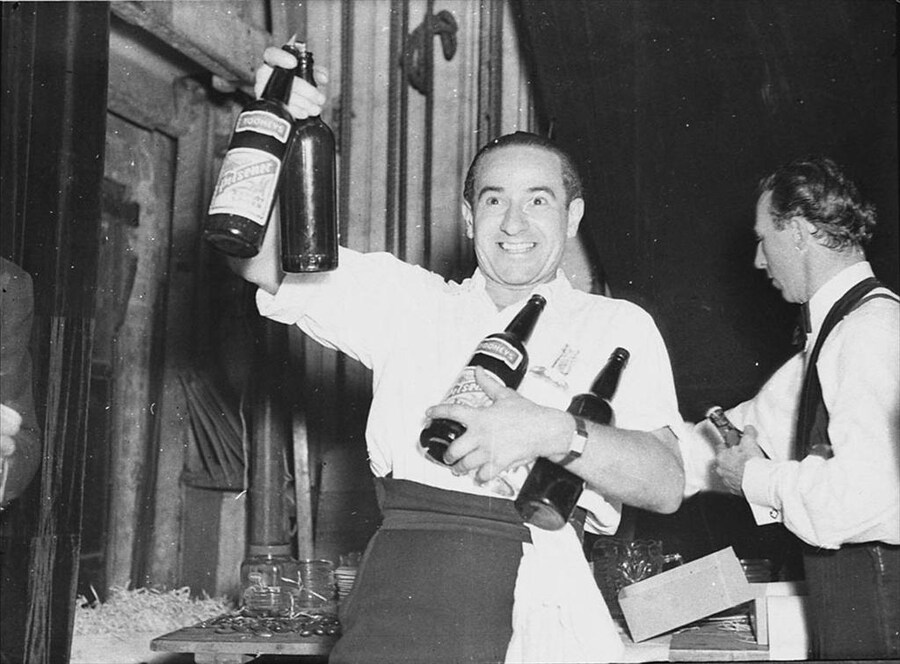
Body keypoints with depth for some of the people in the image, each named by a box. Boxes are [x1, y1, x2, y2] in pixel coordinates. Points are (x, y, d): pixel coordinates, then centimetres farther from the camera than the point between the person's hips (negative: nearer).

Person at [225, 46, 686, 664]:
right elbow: (263, 261, 10)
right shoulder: (408, 299, 18)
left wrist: (554, 432, -18)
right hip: (396, 589, 1)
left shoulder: (618, 327, 12)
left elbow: (666, 483, 0)